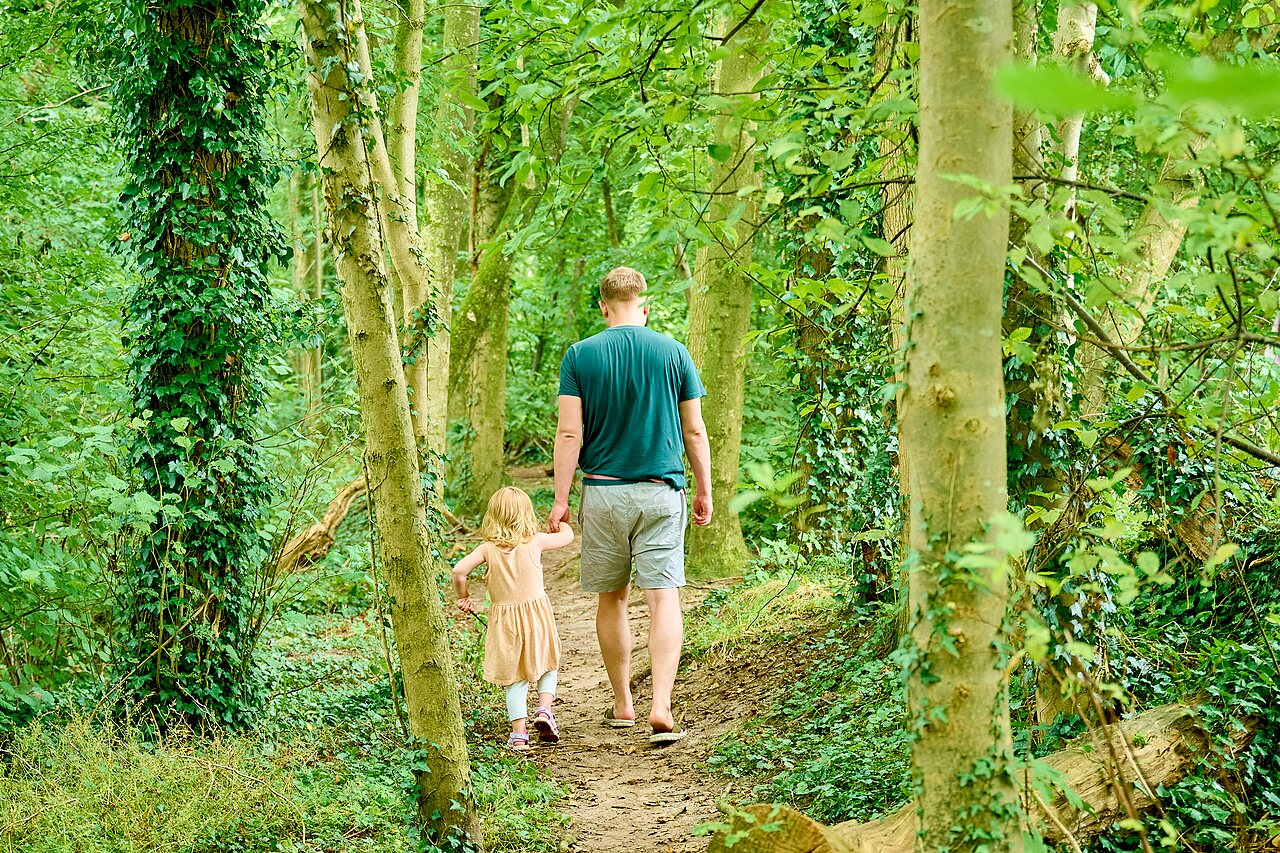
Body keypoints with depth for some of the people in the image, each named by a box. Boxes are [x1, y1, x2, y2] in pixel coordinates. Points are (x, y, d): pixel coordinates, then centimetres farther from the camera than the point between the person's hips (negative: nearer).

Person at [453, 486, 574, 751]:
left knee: (514, 678, 8)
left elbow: (459, 571, -12)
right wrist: (560, 521, 32)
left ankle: (519, 733, 4)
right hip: (536, 615, -1)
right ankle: (544, 709, 0)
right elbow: (567, 536, 10)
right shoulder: (535, 541, -6)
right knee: (548, 665, 20)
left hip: (504, 619, 1)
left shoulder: (488, 548, -4)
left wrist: (463, 597, 5)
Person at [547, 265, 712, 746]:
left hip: (603, 492, 0)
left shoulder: (580, 355, -2)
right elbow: (694, 431, 3)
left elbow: (569, 433, -6)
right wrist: (704, 492, 13)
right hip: (661, 493, 0)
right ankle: (661, 708, -16)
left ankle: (622, 706, 22)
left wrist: (561, 500, -2)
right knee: (663, 598, -3)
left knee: (611, 599, 13)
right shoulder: (673, 353, 1)